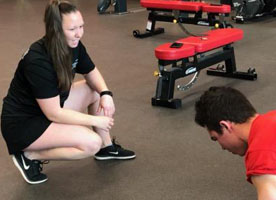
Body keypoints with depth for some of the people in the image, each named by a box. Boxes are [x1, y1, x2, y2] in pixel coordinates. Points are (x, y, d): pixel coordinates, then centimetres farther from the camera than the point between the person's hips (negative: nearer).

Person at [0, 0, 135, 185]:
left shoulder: (74, 46, -7)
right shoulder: (38, 61, -31)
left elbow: (92, 73, 10)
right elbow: (53, 114, -27)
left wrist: (106, 94, -11)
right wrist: (95, 120, -19)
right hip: (23, 123, -9)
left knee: (98, 91, 3)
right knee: (91, 143, -21)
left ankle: (106, 147, 16)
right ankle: (30, 156, -6)